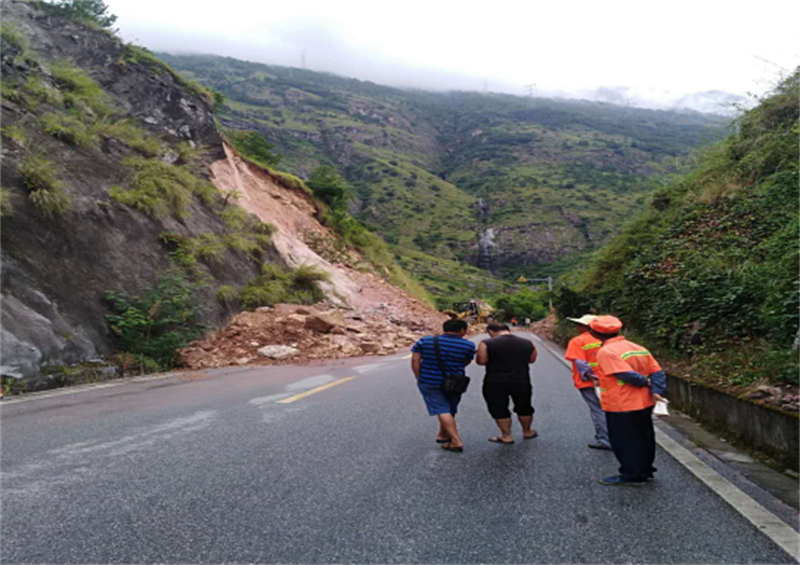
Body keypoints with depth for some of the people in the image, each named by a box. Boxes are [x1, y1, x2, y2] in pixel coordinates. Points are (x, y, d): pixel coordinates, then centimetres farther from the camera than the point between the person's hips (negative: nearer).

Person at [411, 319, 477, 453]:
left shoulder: (425, 341, -1)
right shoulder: (468, 345, -4)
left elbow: (415, 360, -5)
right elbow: (466, 362, 4)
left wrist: (419, 378, 1)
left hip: (430, 382, -1)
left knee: (442, 411, -1)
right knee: (450, 410, 20)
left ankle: (456, 442, -9)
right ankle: (443, 435, 33)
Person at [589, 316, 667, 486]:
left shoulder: (606, 352, -18)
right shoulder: (638, 348, 7)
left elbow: (628, 375, -26)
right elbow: (658, 372, 0)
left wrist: (646, 383, -10)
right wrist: (656, 391, -9)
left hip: (621, 406, -8)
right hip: (644, 403, 8)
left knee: (625, 441, 7)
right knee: (644, 438, 20)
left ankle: (631, 475, 17)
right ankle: (645, 471, 33)